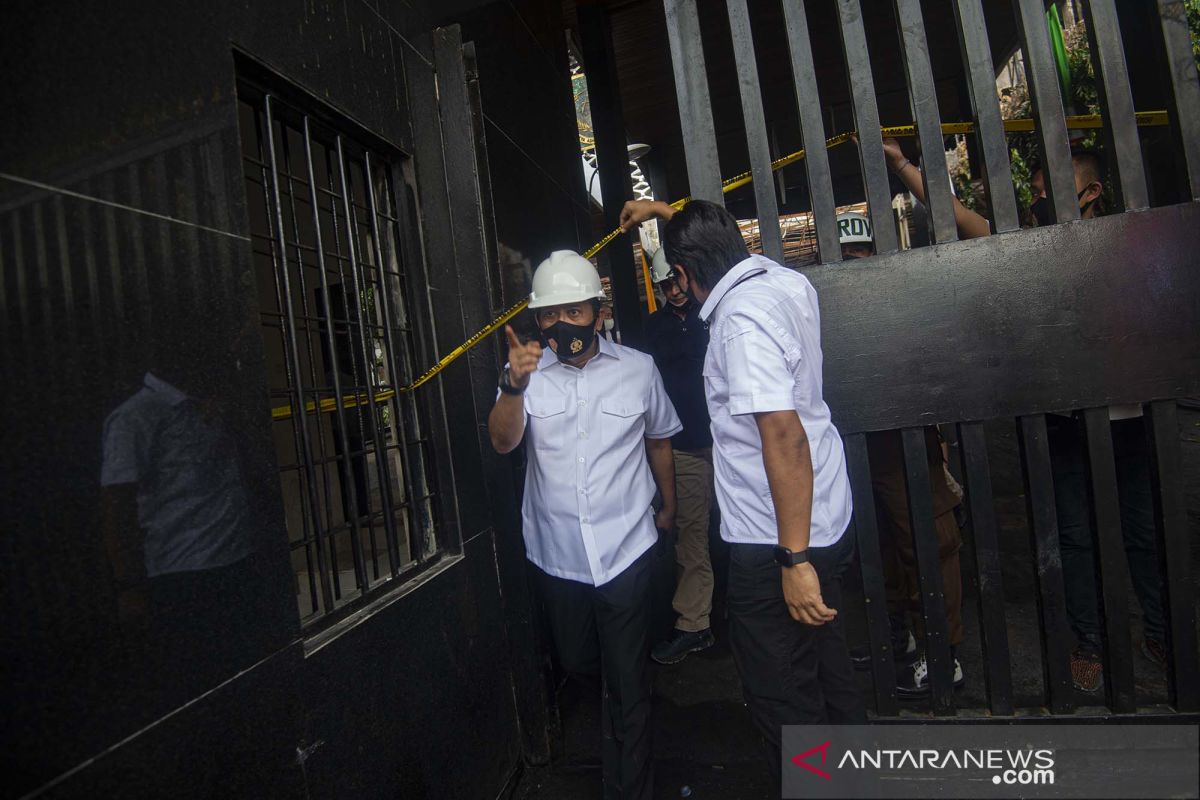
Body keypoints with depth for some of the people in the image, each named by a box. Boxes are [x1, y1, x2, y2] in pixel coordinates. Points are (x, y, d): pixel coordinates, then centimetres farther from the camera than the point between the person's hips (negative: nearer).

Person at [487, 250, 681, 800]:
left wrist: (669, 507, 20)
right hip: (556, 553, 2)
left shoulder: (638, 369, -3)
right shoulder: (527, 371, -3)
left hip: (625, 549, -2)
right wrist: (514, 384, -38)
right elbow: (502, 441, -19)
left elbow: (658, 441, 11)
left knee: (627, 683, 5)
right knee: (578, 664, 22)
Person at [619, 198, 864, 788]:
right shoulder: (784, 280, 4)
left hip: (774, 541, -10)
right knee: (827, 669, 26)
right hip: (827, 520, 10)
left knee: (783, 699, 7)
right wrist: (665, 212, 34)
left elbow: (784, 436, -30)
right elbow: (721, 242, 26)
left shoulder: (740, 319, -23)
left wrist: (794, 560, -28)